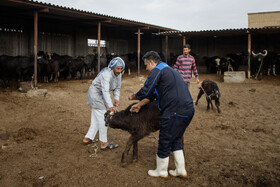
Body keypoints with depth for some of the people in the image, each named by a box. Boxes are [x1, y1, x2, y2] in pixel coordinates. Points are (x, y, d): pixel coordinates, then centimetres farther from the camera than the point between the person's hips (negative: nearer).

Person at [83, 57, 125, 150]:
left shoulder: (118, 75, -4)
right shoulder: (106, 74, -30)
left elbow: (117, 88, 2)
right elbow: (105, 91, -39)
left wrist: (116, 99, -15)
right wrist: (110, 106, -47)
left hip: (99, 95, 9)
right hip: (95, 93, -9)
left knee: (96, 118, 15)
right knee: (102, 118, -7)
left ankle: (88, 138, 26)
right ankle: (104, 143, 0)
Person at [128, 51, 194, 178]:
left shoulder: (156, 71, -6)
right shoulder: (168, 69, 26)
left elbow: (145, 92, -9)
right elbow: (152, 94, 26)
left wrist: (133, 96, 11)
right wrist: (139, 105, 25)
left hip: (175, 112, -10)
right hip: (188, 110, 10)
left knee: (165, 142, 6)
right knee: (175, 140, 22)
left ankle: (161, 171, 22)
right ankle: (181, 170, 28)